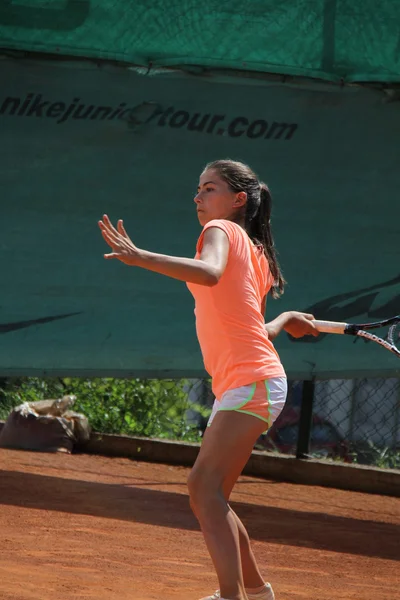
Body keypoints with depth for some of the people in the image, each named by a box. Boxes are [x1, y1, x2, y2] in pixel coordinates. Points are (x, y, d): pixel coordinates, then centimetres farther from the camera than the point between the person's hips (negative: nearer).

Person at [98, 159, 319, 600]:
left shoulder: (220, 229, -3)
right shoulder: (254, 254, 21)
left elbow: (209, 272, -28)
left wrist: (140, 257, -35)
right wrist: (286, 320, 44)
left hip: (251, 382, -10)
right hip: (237, 387, 10)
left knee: (205, 485, -20)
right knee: (206, 493, 15)